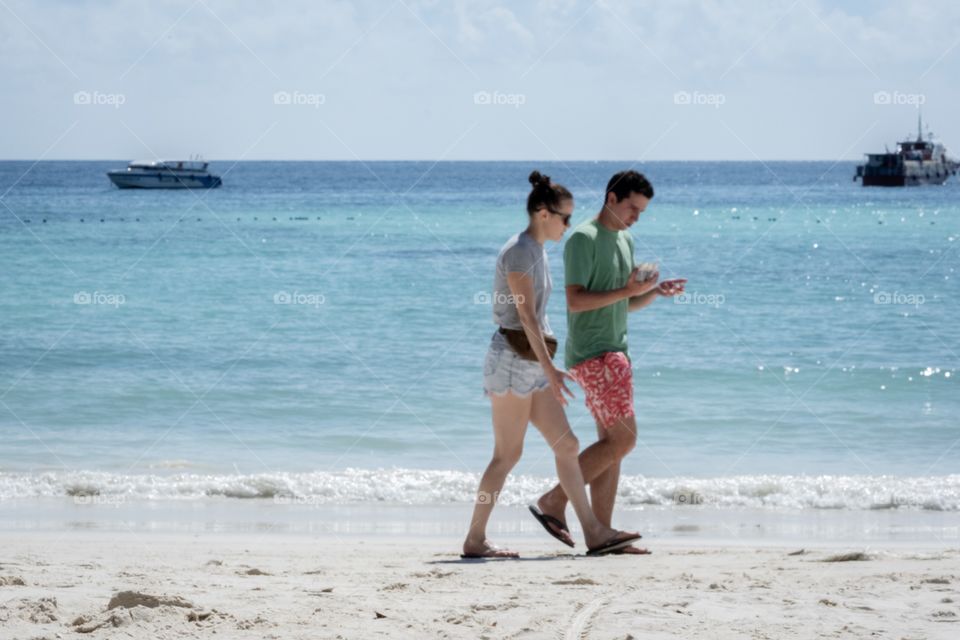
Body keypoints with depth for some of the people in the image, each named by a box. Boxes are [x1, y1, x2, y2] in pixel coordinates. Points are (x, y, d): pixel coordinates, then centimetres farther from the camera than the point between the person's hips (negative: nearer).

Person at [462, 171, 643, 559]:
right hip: (511, 358, -10)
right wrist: (550, 369, -23)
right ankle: (475, 540, 1)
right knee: (507, 455, -5)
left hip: (531, 364, 10)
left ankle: (594, 534, 5)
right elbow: (526, 315, -20)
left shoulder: (537, 251, 15)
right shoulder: (519, 251, -14)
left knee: (566, 446, 5)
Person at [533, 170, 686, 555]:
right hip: (592, 354, -9)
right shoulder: (583, 239, -11)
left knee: (612, 443, 6)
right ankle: (555, 501, -7)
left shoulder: (625, 241, 17)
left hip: (615, 353, 9)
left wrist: (655, 292, 3)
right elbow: (575, 301, -19)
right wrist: (628, 290, -22)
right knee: (623, 439, -13)